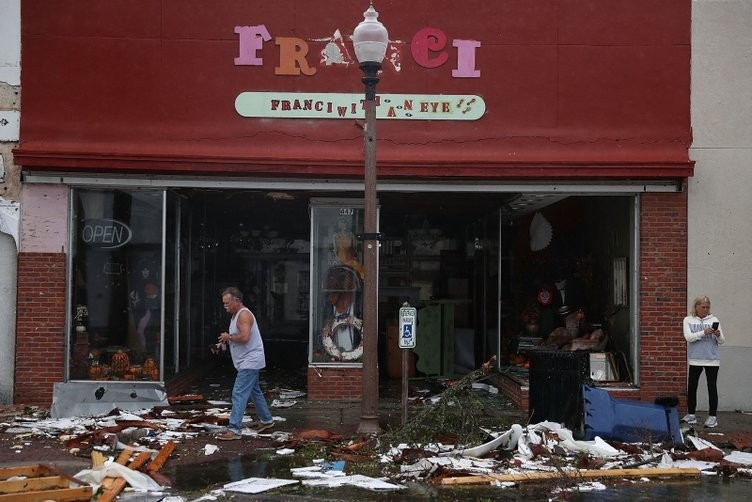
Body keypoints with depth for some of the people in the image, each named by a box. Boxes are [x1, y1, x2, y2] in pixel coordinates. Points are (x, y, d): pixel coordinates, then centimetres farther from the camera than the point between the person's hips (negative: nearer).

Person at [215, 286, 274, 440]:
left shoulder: (244, 314, -18)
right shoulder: (236, 315, 14)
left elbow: (244, 337, -29)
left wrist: (229, 337, -16)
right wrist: (226, 340, 7)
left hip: (250, 361, -11)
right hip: (249, 362, 11)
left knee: (239, 394, -13)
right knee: (254, 391, 22)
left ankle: (234, 430, -14)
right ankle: (266, 420, 35)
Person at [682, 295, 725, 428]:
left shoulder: (714, 320, 5)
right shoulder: (688, 320, 3)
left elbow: (721, 341, 3)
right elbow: (688, 337, -11)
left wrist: (718, 335, -19)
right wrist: (703, 333, -24)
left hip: (712, 359, 0)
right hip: (695, 359, 1)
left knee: (712, 387, 1)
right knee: (691, 387, 5)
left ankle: (712, 416, 6)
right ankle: (691, 415, 17)